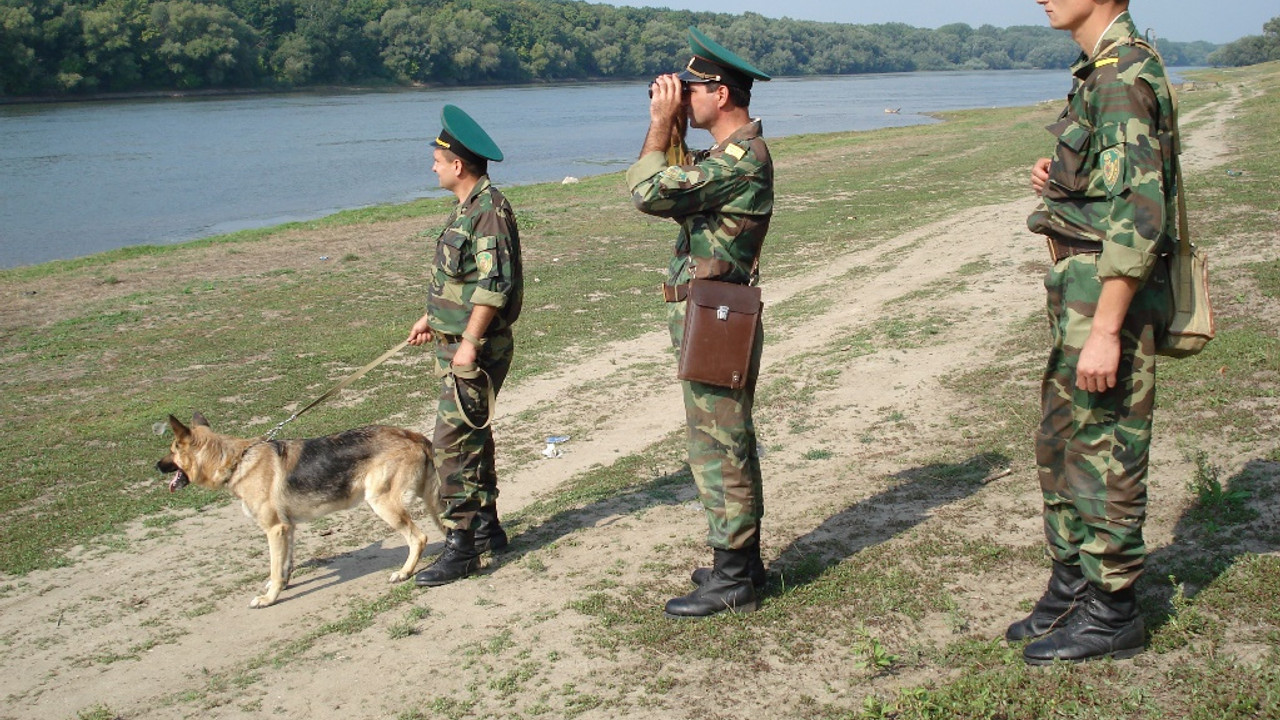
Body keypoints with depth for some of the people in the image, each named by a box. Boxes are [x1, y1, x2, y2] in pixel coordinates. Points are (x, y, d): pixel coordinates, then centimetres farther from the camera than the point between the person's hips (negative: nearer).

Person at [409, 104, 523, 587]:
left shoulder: (489, 210, -17)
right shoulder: (469, 207, 14)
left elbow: (494, 285, -24)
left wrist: (470, 341, -25)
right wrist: (433, 319, 28)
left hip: (476, 351, -10)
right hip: (455, 344, 10)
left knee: (453, 441, -9)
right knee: (472, 438, 17)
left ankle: (460, 547, -4)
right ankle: (486, 527, 28)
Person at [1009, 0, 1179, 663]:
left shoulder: (1124, 73, -17)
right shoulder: (1103, 70, 14)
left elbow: (1139, 214, -24)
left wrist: (1104, 330, -26)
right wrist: (1058, 181, 4)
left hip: (1109, 293, -10)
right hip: (1081, 287, 10)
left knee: (1105, 456, 0)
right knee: (1061, 442, 17)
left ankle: (1111, 614, 13)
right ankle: (1071, 587, 30)